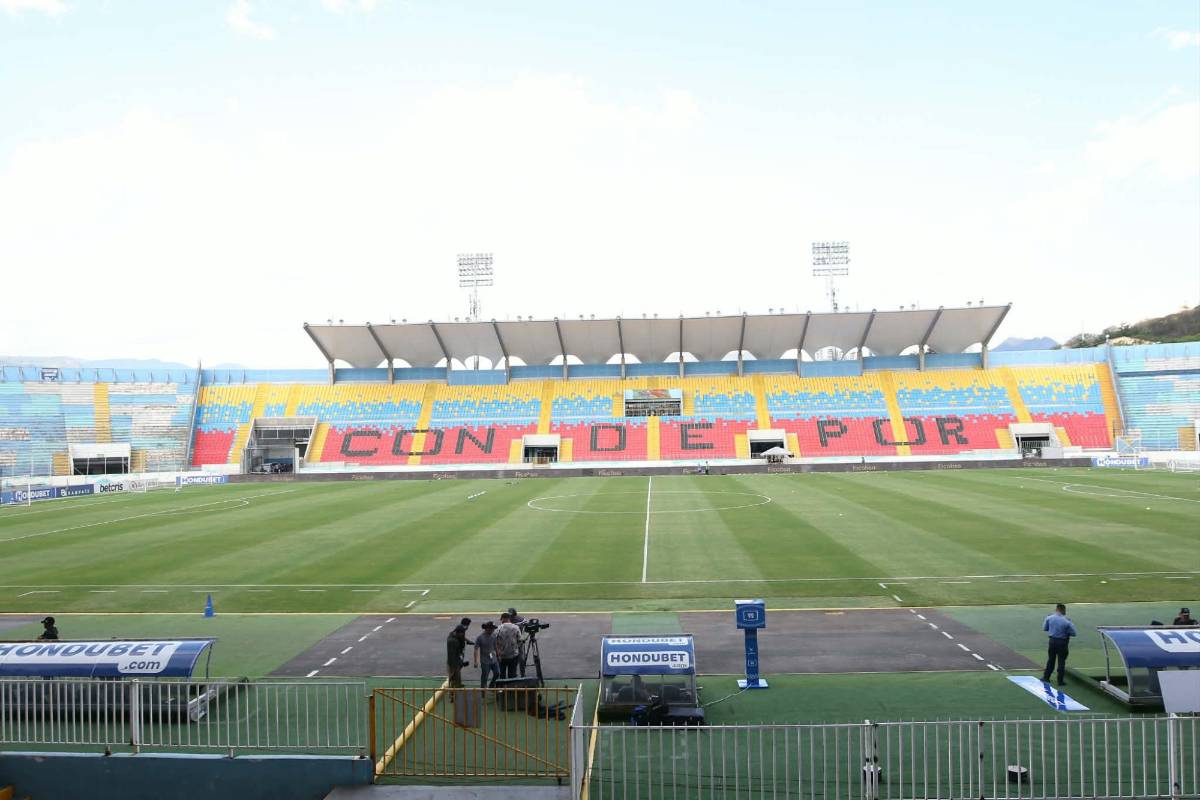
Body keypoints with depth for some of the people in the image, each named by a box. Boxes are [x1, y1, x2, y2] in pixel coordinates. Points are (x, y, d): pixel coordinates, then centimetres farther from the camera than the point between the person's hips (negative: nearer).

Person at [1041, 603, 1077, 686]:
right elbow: (1074, 633, -10)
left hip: (1052, 641, 3)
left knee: (1050, 660, 16)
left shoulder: (1049, 618, -6)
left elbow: (1044, 628, 7)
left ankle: (1046, 677, 21)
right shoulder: (1066, 622, -17)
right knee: (1061, 661, 6)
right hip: (1062, 643, -3)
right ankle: (1060, 681, 11)